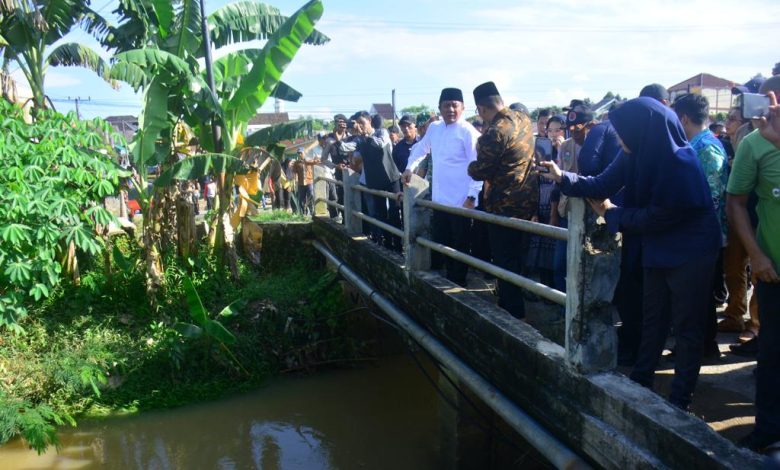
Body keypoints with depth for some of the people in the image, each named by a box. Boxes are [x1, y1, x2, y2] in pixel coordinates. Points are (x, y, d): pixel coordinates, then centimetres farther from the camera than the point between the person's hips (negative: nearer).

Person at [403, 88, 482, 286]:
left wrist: (472, 196, -20)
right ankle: (449, 279, 31)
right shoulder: (434, 128, 9)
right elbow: (420, 148, 26)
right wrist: (410, 167, 13)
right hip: (439, 199, 7)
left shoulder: (468, 132, -12)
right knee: (441, 243, 16)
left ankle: (458, 283, 19)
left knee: (460, 245, 6)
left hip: (461, 201, -7)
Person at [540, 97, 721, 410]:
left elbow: (657, 217, -22)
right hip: (659, 246, 8)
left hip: (691, 251, -8)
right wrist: (563, 178, -15)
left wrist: (611, 214, -10)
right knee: (653, 316, 19)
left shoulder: (680, 165, -28)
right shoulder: (637, 154, -7)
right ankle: (641, 379, 34)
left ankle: (680, 398, 17)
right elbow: (603, 184, -3)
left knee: (686, 326, 4)